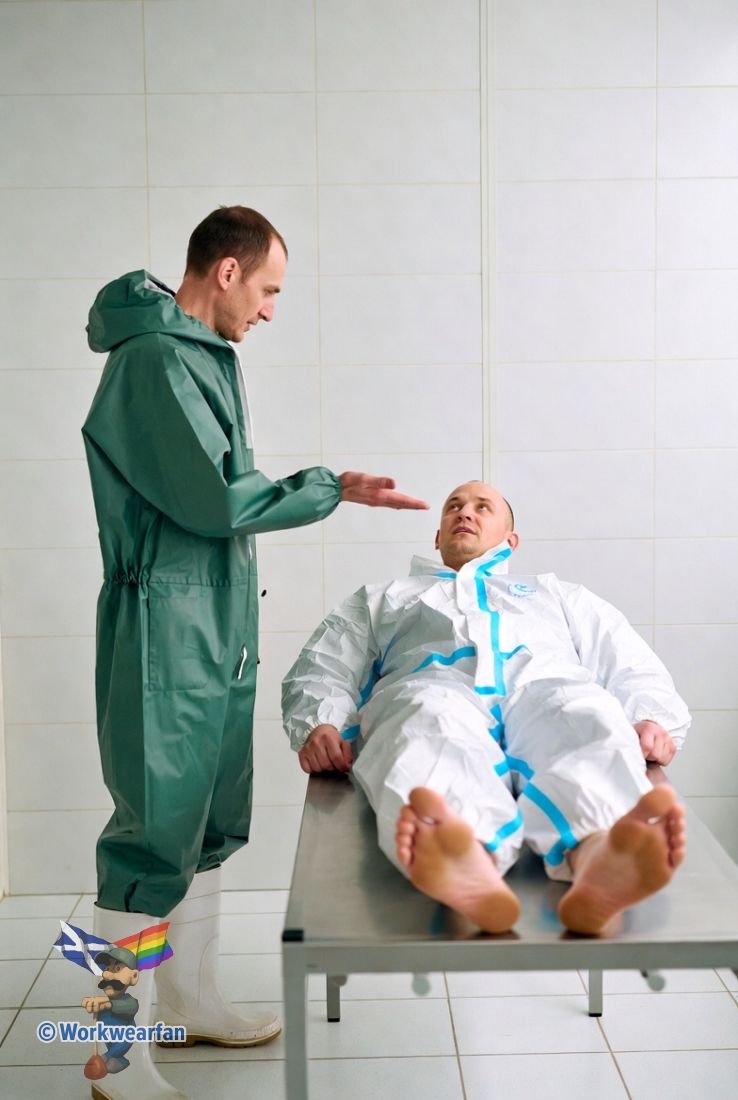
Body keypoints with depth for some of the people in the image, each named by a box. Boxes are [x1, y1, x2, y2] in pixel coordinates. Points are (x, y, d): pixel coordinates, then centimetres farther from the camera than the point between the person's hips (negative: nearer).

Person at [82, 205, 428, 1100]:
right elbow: (217, 501, -19)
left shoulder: (205, 353, 15)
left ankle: (188, 1001, 32)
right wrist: (335, 489, -8)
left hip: (218, 631, 10)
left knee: (209, 825, 17)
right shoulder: (156, 360, -16)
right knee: (155, 835, -2)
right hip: (166, 634, -10)